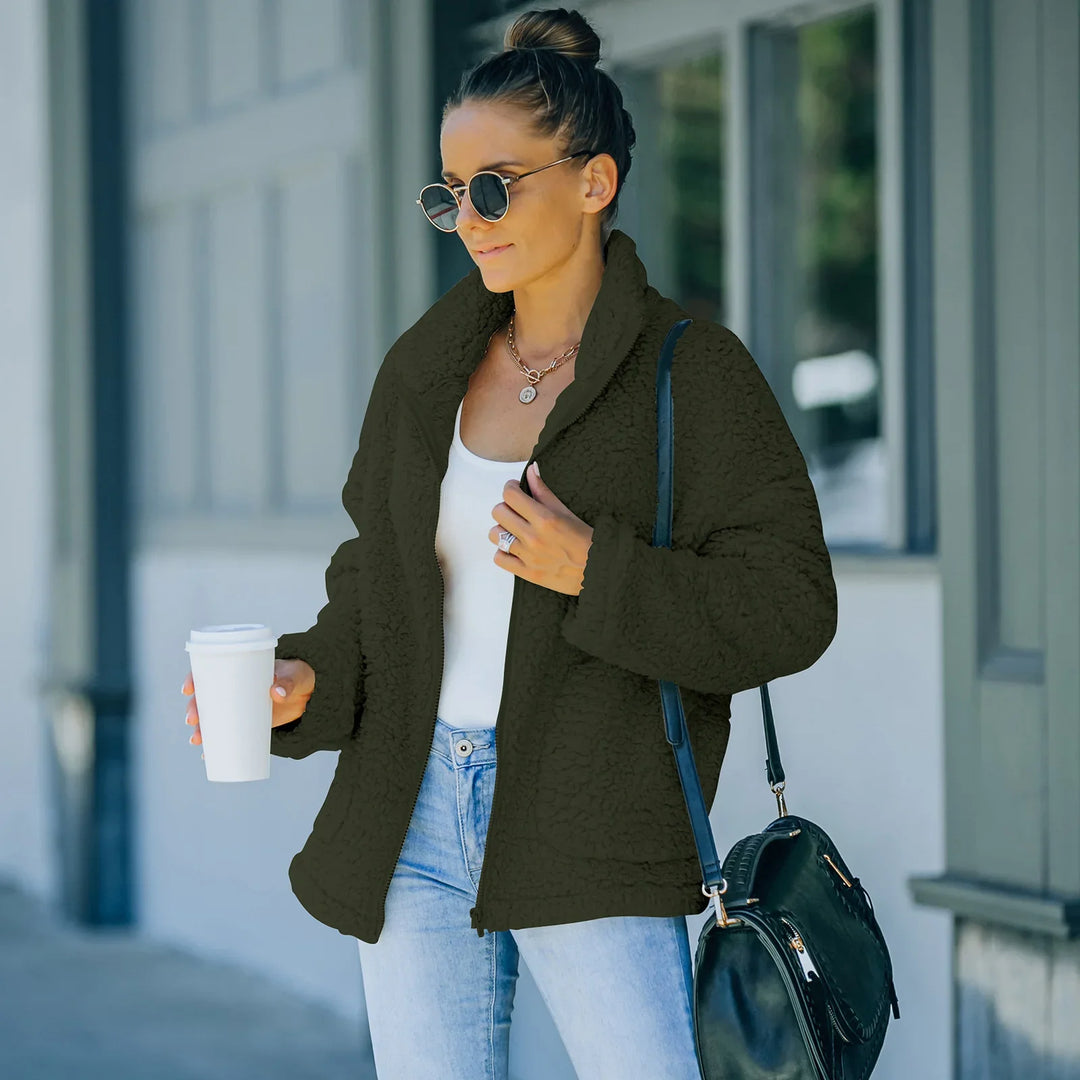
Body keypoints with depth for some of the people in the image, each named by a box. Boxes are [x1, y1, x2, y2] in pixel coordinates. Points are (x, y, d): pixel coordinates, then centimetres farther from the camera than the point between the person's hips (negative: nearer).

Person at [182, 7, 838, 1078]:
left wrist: (595, 574, -19)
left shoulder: (694, 373, -5)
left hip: (589, 838, -4)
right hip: (414, 816, 5)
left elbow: (789, 607, -8)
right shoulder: (426, 367, 9)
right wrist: (308, 683, -5)